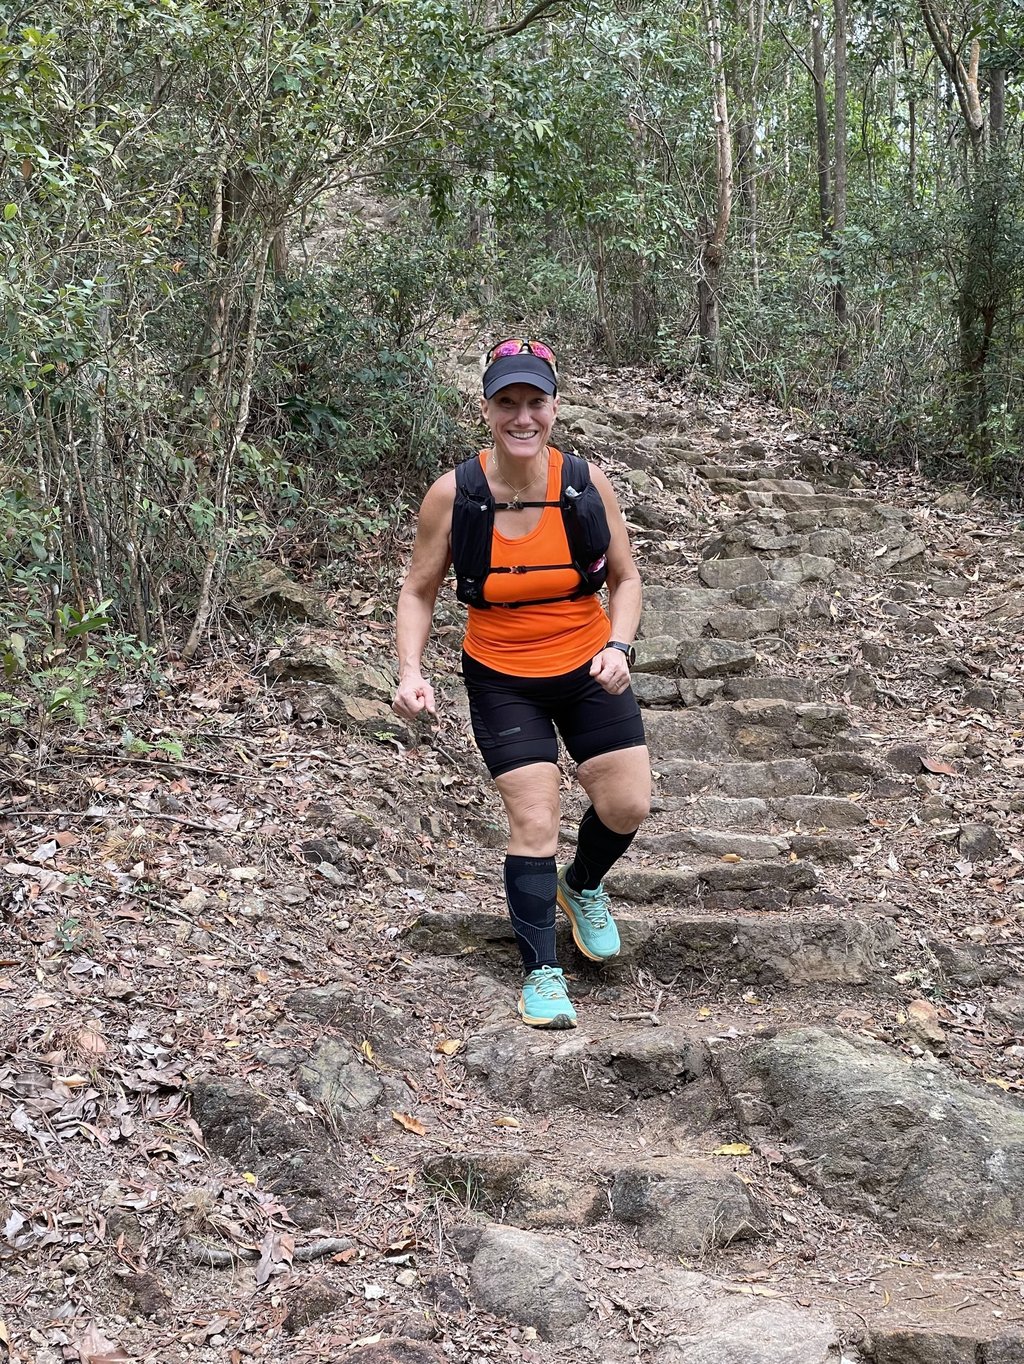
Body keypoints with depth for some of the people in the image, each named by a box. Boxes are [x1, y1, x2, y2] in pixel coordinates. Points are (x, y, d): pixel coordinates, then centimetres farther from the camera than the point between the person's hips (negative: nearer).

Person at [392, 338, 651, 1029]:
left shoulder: (587, 482, -14)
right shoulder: (453, 493, -17)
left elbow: (625, 576, 1)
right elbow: (419, 592, -5)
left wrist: (619, 645, -16)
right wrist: (411, 671, -20)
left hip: (589, 671, 2)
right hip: (503, 681, -2)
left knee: (628, 806, 1)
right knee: (534, 821, -5)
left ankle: (582, 886, 35)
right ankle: (544, 971, 12)